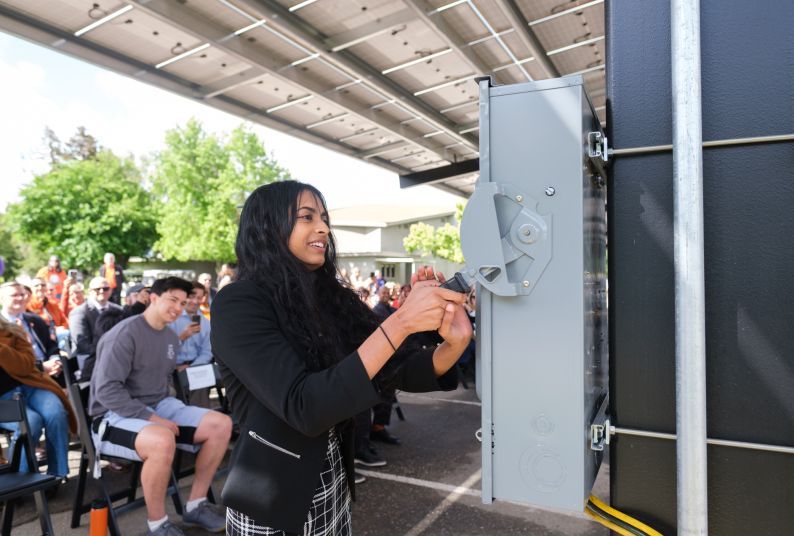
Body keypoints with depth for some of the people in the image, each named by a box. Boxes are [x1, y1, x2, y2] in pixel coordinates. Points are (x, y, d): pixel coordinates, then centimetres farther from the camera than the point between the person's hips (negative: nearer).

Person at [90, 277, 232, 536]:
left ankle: (195, 505, 5)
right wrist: (151, 417, -25)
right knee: (162, 440, -40)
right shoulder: (125, 334, -16)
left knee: (221, 424, -9)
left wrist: (161, 413, 6)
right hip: (117, 415, -8)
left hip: (159, 406, 8)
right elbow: (106, 390, -23)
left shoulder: (171, 338, 9)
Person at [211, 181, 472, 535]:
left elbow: (403, 370, -3)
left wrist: (454, 343, -24)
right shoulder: (238, 303, -18)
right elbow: (304, 409, -28)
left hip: (334, 489, 6)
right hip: (272, 502, -5)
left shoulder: (333, 298, -2)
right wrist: (401, 323, -32)